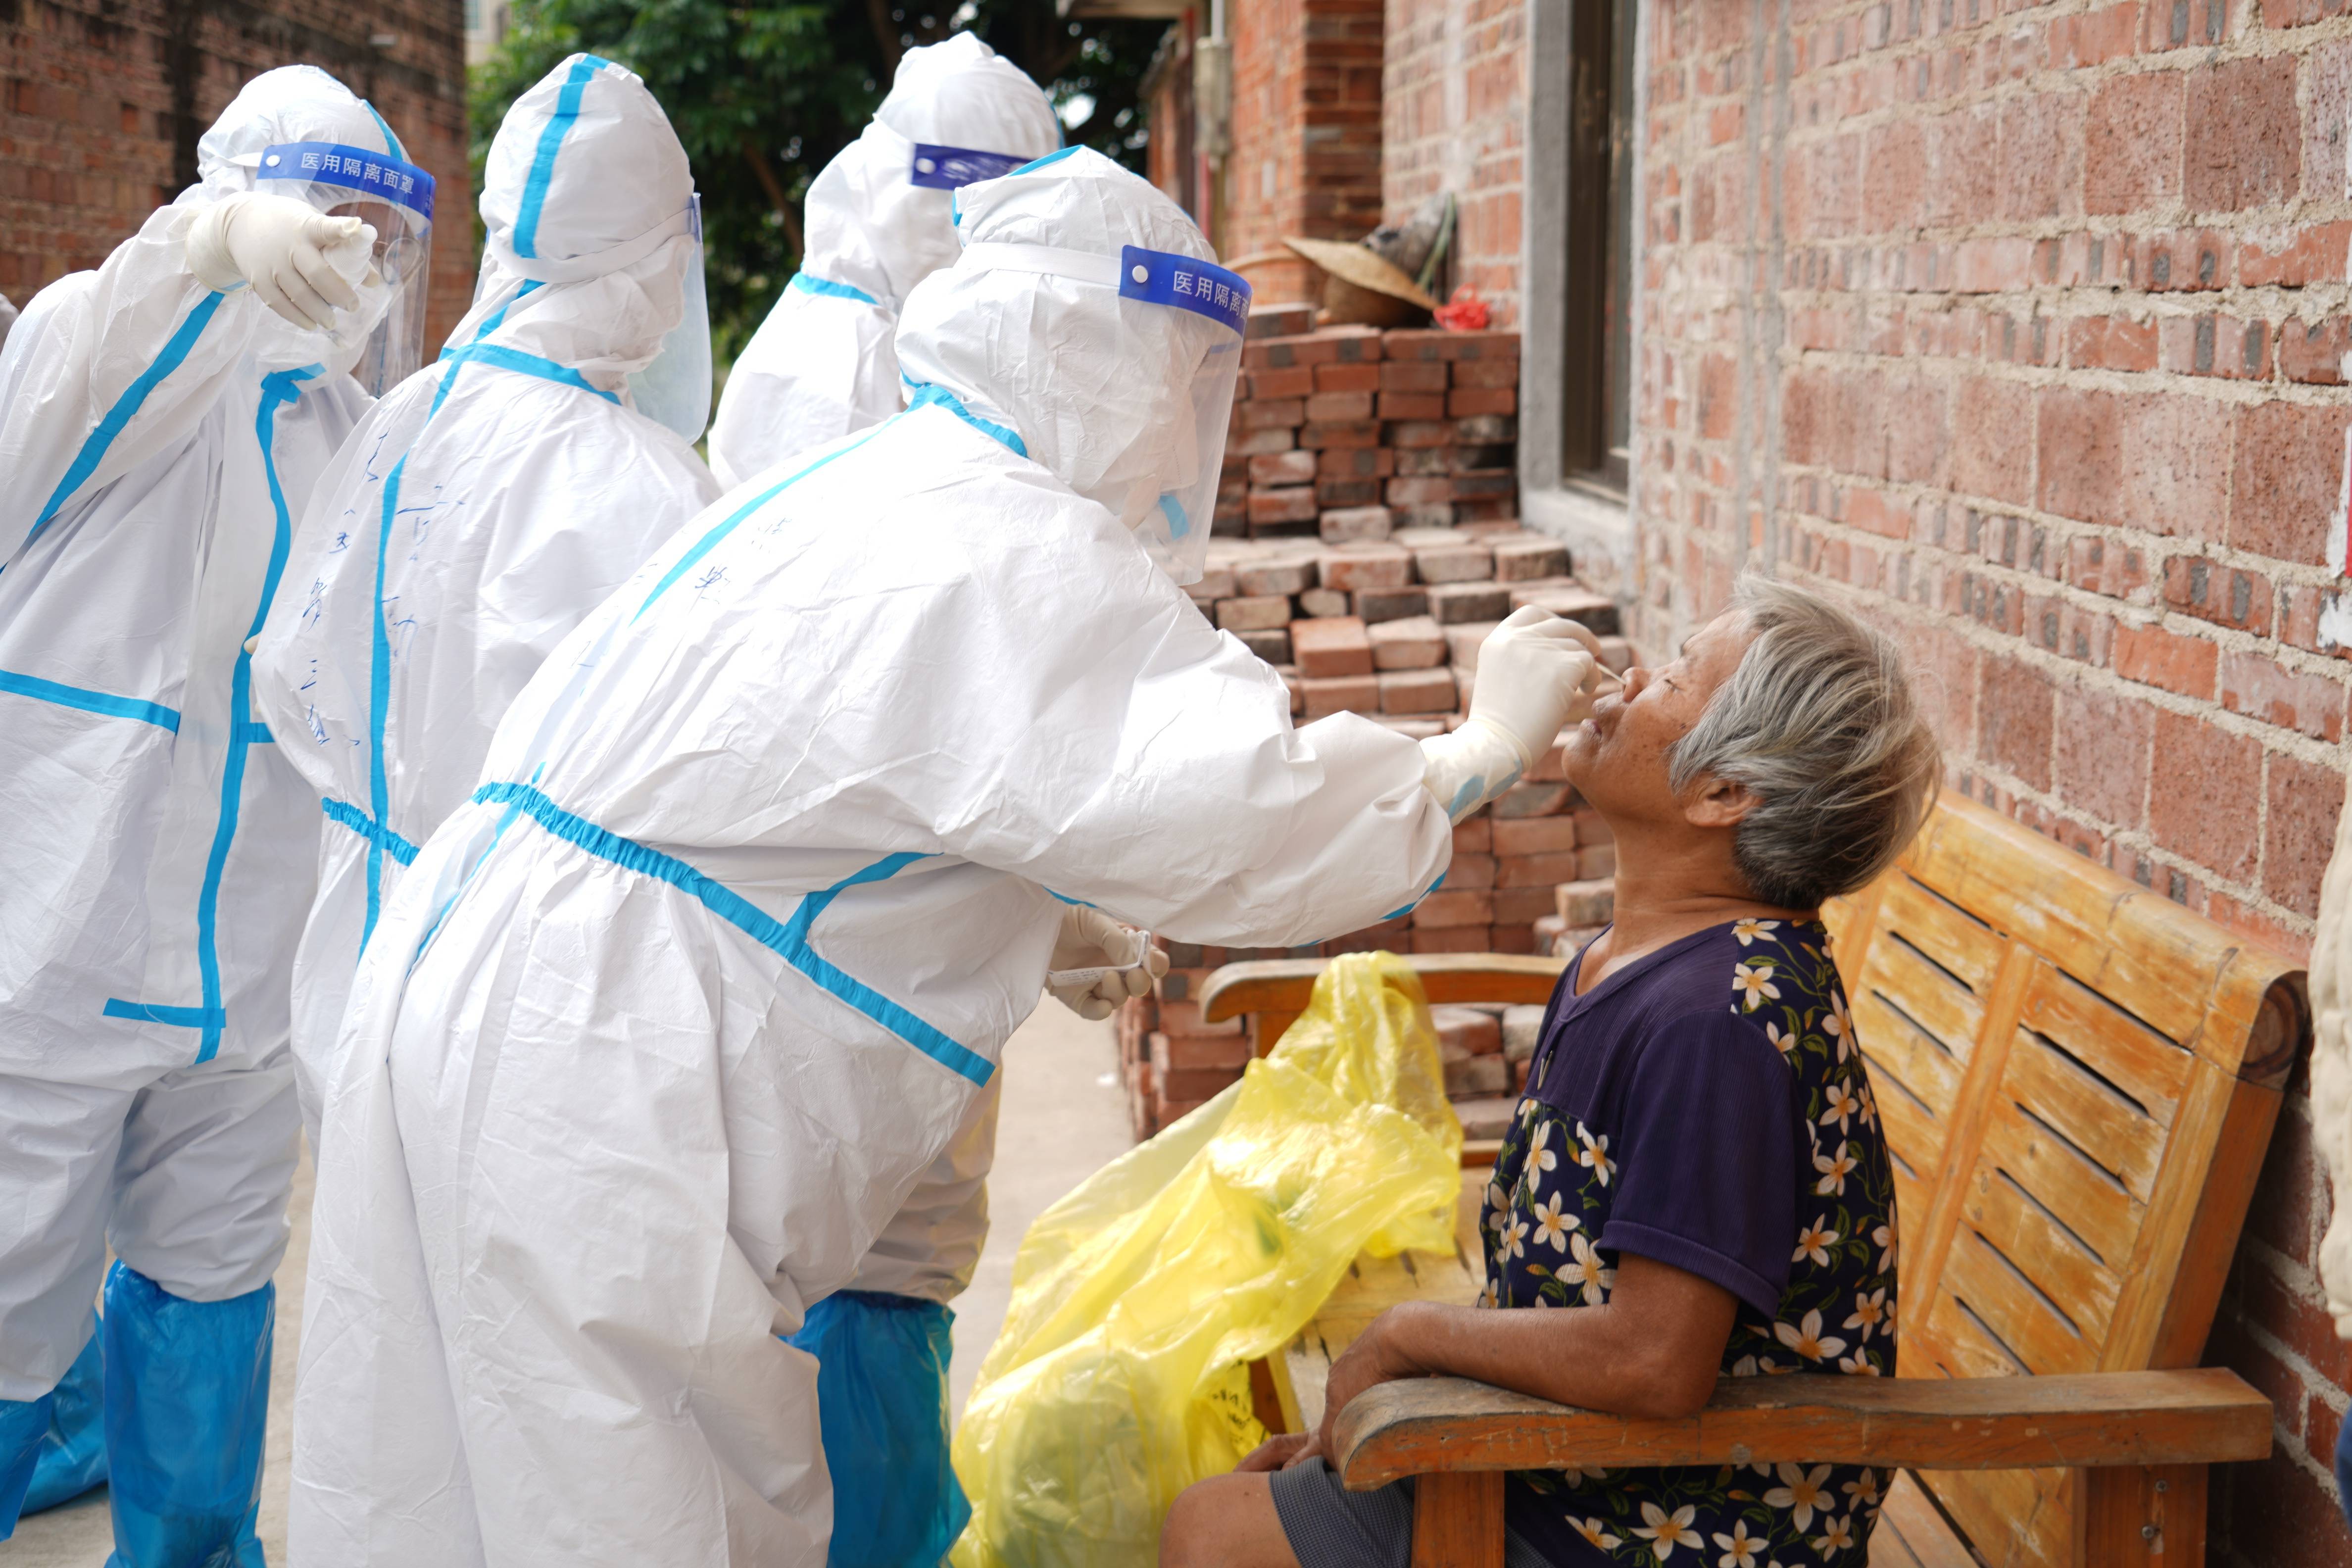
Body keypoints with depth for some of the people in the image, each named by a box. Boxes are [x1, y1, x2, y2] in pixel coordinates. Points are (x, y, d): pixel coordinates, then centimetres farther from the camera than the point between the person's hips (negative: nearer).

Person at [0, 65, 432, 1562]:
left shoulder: (351, 435, 10)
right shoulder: (140, 367, -8)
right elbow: (125, 333, -34)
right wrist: (224, 241, -55)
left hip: (237, 975, 6)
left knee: (211, 1289, 19)